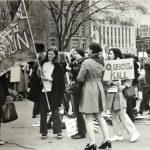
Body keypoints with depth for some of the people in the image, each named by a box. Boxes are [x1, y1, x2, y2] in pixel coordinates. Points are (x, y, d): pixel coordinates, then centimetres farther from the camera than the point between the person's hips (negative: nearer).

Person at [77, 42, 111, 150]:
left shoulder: (87, 62, -15)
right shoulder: (101, 63, 6)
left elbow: (79, 78, -13)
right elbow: (102, 78, 12)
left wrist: (84, 81, 6)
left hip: (89, 89, -7)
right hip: (99, 88, 7)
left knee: (89, 118, -1)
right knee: (99, 116, 15)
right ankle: (106, 139, 11)